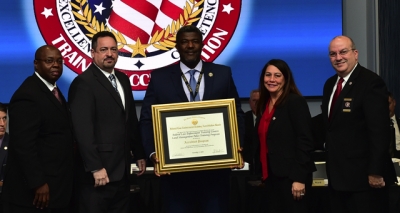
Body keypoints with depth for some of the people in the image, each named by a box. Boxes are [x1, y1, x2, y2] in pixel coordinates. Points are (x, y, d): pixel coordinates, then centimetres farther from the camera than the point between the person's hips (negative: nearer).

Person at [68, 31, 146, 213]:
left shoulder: (123, 79, 13)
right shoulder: (83, 83, -13)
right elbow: (83, 129, -19)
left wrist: (139, 154, 18)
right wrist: (95, 167, -22)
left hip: (122, 168, 8)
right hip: (99, 170, -8)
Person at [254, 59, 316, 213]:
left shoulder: (296, 102, -8)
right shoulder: (264, 105, 13)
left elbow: (304, 141, -14)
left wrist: (299, 178, -18)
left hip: (290, 176, -7)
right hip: (271, 175, 7)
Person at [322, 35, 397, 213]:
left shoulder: (371, 82, -14)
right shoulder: (330, 84, 13)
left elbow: (379, 131, -19)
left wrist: (376, 172, -21)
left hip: (364, 176, -8)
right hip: (337, 175, 8)